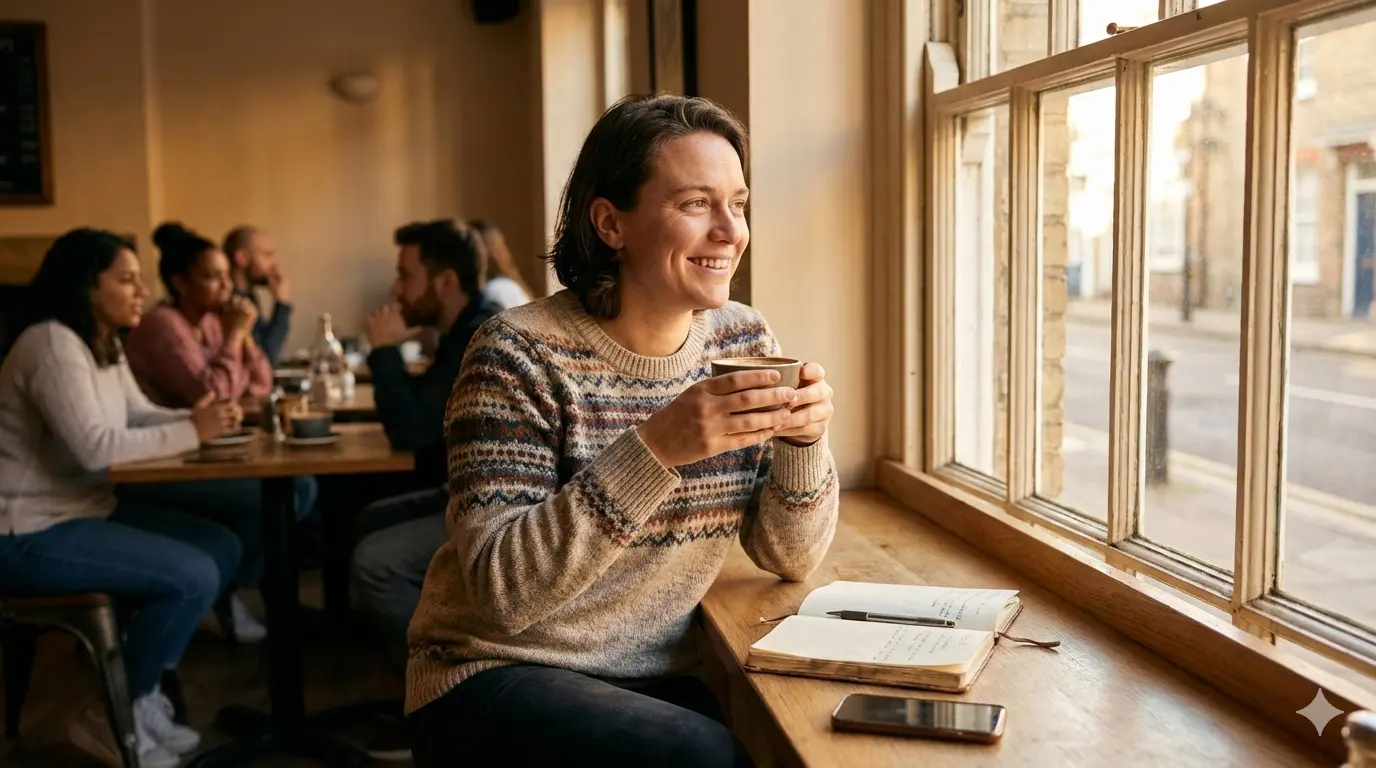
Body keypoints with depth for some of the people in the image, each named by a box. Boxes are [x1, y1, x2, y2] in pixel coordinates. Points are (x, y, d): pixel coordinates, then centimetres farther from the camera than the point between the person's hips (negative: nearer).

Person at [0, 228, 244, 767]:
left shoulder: (104, 346, 11)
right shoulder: (53, 345, -20)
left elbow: (139, 417, 11)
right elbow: (95, 445, -29)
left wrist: (199, 418, -8)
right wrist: (192, 432, -24)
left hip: (86, 510, 10)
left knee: (222, 548, 4)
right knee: (194, 576, -19)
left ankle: (139, 689, 11)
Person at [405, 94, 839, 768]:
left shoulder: (743, 342, 0)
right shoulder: (523, 355, -16)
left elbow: (790, 558, 2)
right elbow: (501, 589, -23)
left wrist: (803, 442, -17)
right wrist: (656, 449, -32)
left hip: (662, 678, 5)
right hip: (500, 676, -5)